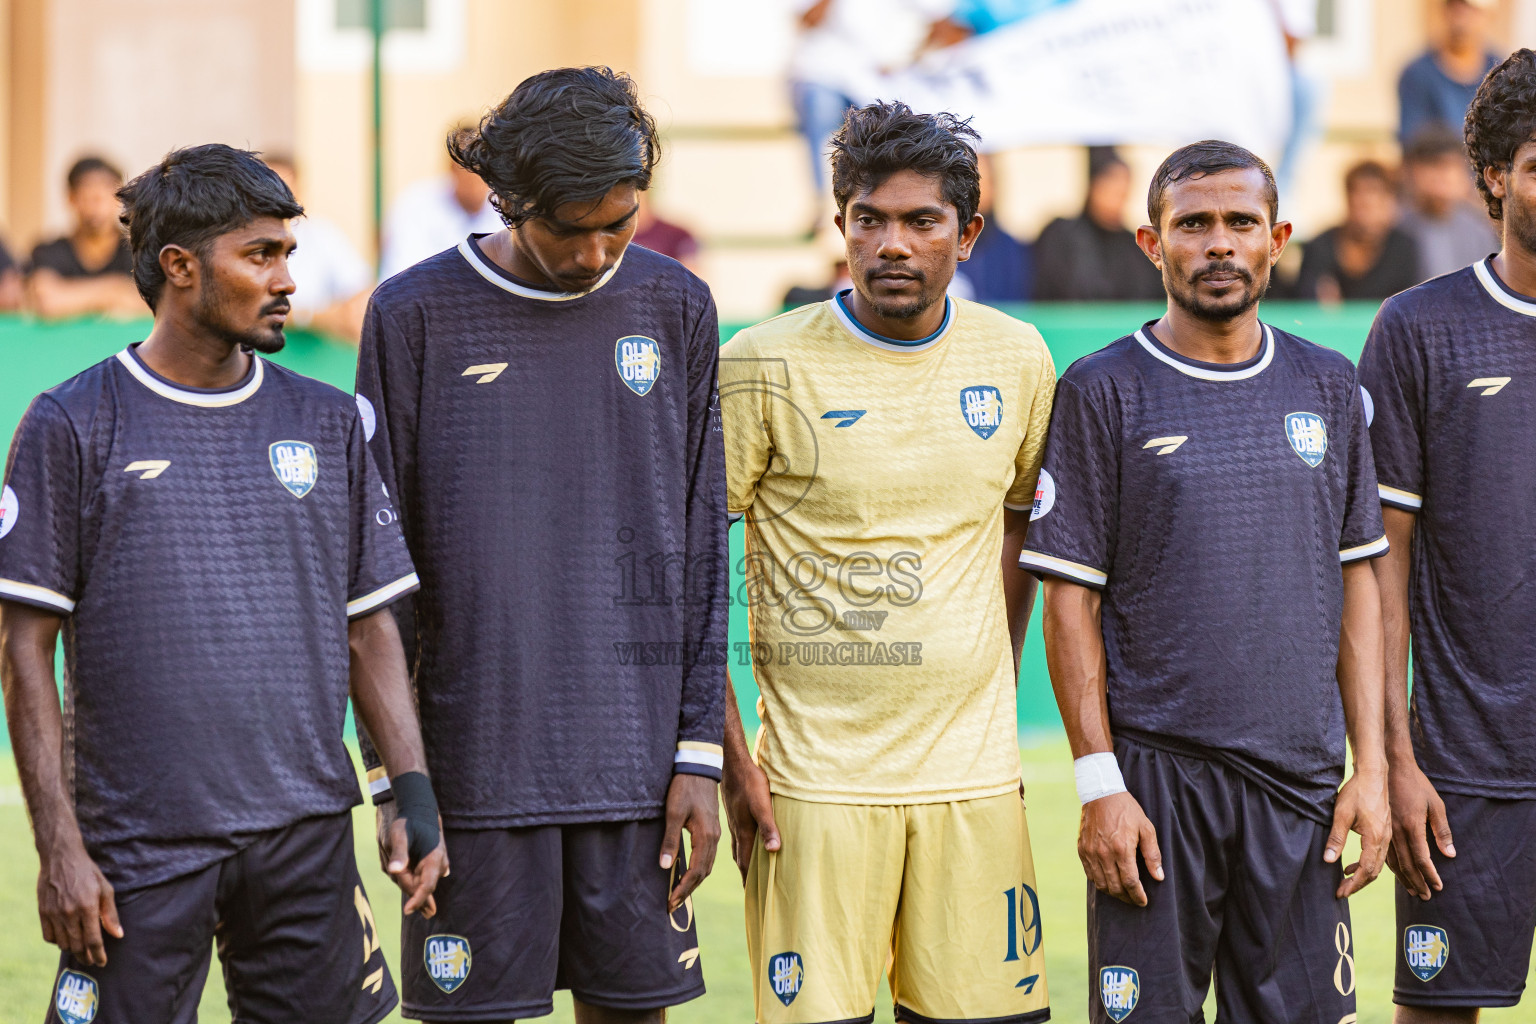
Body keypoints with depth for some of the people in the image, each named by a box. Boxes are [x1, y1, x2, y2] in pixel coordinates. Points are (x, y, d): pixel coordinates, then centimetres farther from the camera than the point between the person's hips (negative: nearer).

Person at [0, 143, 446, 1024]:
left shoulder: (328, 424, 11)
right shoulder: (73, 428, -1)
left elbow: (369, 628, 14)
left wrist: (415, 793, 3)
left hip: (308, 836, 3)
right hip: (139, 846, -3)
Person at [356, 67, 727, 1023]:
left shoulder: (676, 309, 6)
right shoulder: (414, 316, -2)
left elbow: (702, 551, 9)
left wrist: (700, 755, 3)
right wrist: (394, 779, -3)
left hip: (635, 764, 2)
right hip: (476, 759, -2)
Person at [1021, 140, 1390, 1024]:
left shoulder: (1329, 388, 11)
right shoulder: (1104, 392, 0)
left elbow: (1358, 586, 12)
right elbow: (1070, 602, -2)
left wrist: (1372, 766, 4)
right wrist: (1099, 783, -9)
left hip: (1301, 781, 3)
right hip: (1155, 774, -3)